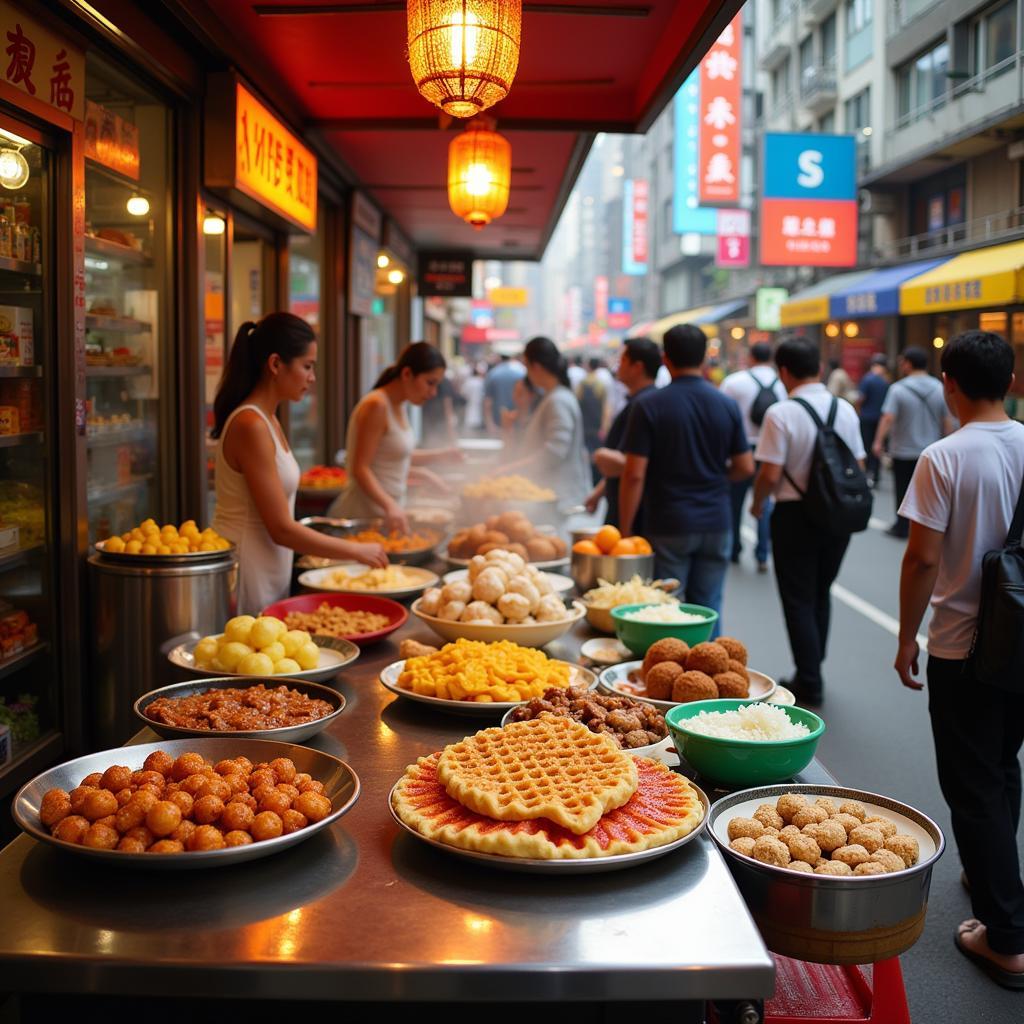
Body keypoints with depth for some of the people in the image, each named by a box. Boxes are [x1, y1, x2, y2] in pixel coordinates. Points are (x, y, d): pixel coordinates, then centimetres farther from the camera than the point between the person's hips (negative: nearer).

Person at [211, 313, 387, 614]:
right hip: (246, 576, -9)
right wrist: (357, 551, -11)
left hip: (268, 575, 9)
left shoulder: (269, 421, 10)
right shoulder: (251, 426, -18)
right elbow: (281, 530, -19)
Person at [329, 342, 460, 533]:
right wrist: (390, 505, -33)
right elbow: (359, 469, -20)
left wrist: (438, 455, 22)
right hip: (366, 514, -8)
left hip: (388, 509, 9)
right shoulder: (376, 405, -16)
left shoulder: (399, 406, 10)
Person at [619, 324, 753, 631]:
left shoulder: (648, 406, -9)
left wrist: (625, 531, -5)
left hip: (668, 526, -3)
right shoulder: (727, 405, 2)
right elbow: (745, 467, 5)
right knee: (708, 611, 12)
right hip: (716, 524, 3)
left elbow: (634, 474, -12)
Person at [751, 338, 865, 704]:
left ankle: (810, 684, 8)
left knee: (799, 601, 5)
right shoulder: (845, 410, 1)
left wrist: (757, 504, 1)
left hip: (795, 514, -5)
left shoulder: (781, 413, -16)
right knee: (821, 595, 20)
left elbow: (770, 474, -17)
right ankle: (812, 672, 29)